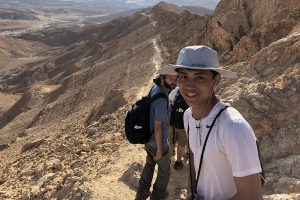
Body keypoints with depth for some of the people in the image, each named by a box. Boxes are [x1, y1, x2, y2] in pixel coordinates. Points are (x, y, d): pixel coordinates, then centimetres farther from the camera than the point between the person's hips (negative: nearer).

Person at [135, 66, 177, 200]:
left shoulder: (154, 89, -5)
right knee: (164, 169, 19)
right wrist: (159, 148, -19)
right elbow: (158, 126, -28)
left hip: (148, 139, 8)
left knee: (149, 165, 28)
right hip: (158, 143, -8)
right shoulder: (162, 99, -32)